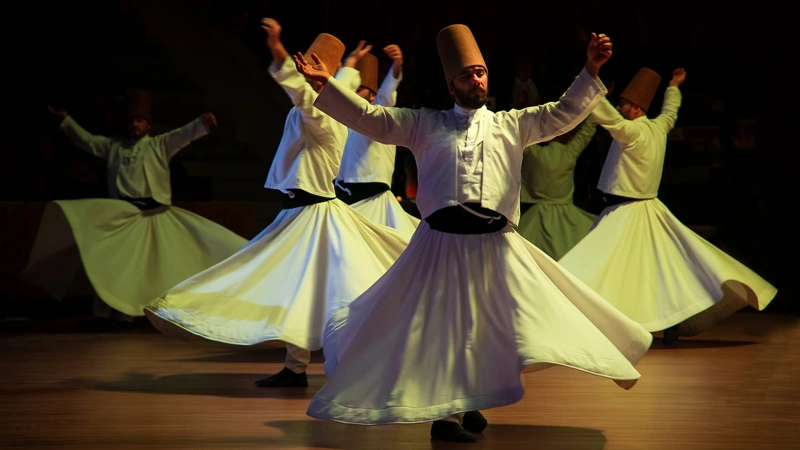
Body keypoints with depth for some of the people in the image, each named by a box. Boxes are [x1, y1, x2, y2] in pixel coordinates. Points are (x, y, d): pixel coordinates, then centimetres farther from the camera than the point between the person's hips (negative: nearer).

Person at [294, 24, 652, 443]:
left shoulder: (511, 124, 14)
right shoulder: (425, 124, 11)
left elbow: (564, 114, 8)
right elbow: (370, 118, 7)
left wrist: (591, 71, -4)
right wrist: (325, 84, -3)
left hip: (494, 246, 2)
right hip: (442, 243, -2)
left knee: (488, 328, 4)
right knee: (443, 329, 0)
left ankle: (464, 406, 23)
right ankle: (444, 412, 11)